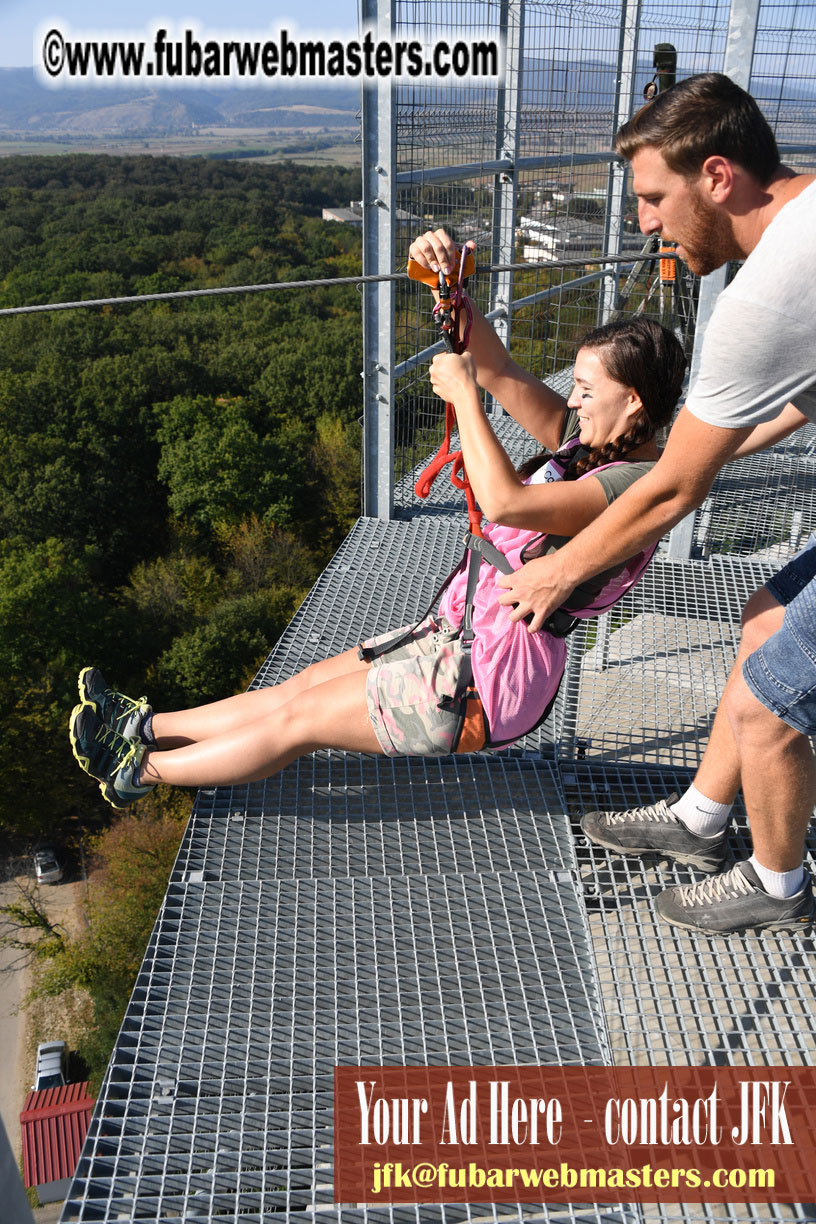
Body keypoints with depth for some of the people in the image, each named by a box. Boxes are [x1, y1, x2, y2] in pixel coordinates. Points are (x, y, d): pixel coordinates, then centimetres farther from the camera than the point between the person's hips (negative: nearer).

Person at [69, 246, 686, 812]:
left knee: (303, 716, -1)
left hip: (491, 682, -8)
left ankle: (140, 772, 14)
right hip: (460, 631, 8)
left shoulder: (637, 485, -22)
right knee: (307, 683, 10)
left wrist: (464, 393, -25)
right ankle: (146, 726, 21)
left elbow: (504, 502, -36)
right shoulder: (588, 442, 5)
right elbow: (497, 371, 3)